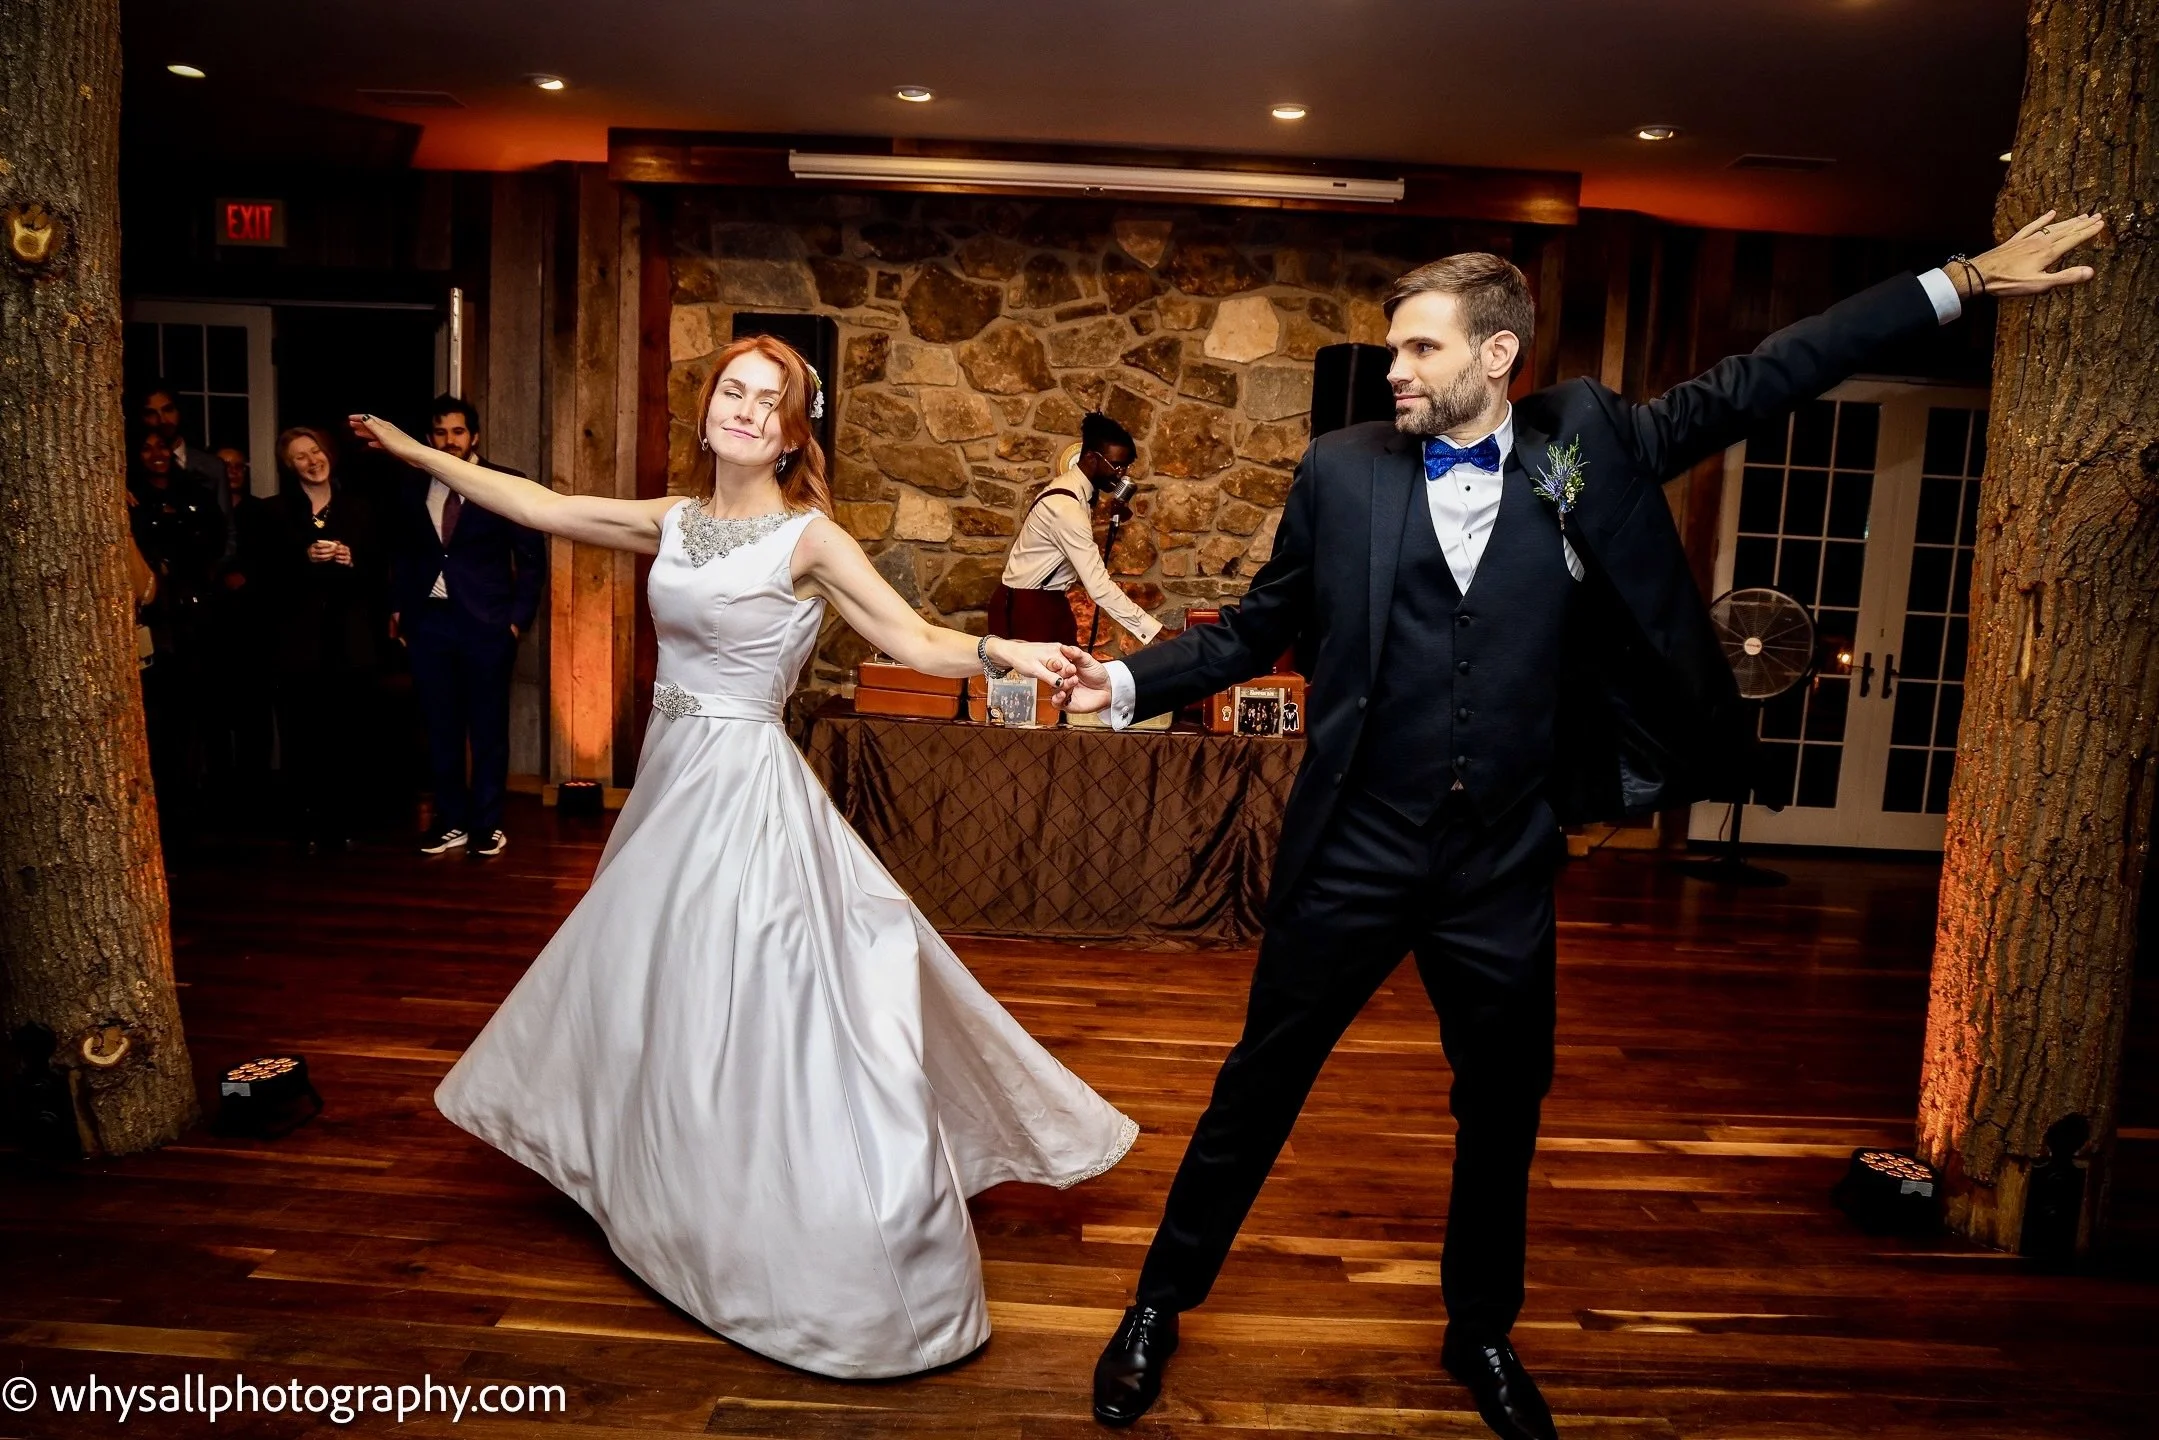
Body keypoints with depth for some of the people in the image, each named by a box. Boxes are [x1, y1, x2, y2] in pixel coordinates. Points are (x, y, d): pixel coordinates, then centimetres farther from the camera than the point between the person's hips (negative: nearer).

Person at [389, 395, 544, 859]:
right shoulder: (413, 488, 10)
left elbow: (531, 556, -1)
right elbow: (403, 555, 19)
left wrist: (519, 616, -6)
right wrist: (398, 607, 9)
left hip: (485, 623, -3)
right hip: (429, 621, 4)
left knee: (488, 729, 4)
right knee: (441, 729, 9)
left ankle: (486, 824, 14)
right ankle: (451, 821, 19)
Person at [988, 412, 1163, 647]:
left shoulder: (1073, 487, 3)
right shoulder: (1066, 507, -28)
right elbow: (1099, 587, -31)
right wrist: (1155, 630, -32)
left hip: (1049, 600, 10)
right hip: (1025, 607, -10)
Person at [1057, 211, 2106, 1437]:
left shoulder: (1586, 444, 1)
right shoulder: (1342, 470, -3)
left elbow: (1757, 383, 7)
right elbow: (1260, 629, 3)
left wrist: (1959, 280, 8)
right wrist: (1130, 682, -6)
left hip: (1506, 868, 2)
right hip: (1354, 855, -1)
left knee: (1505, 1110, 17)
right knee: (1260, 1088, 9)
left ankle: (1483, 1335, 43)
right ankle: (1161, 1307, 32)